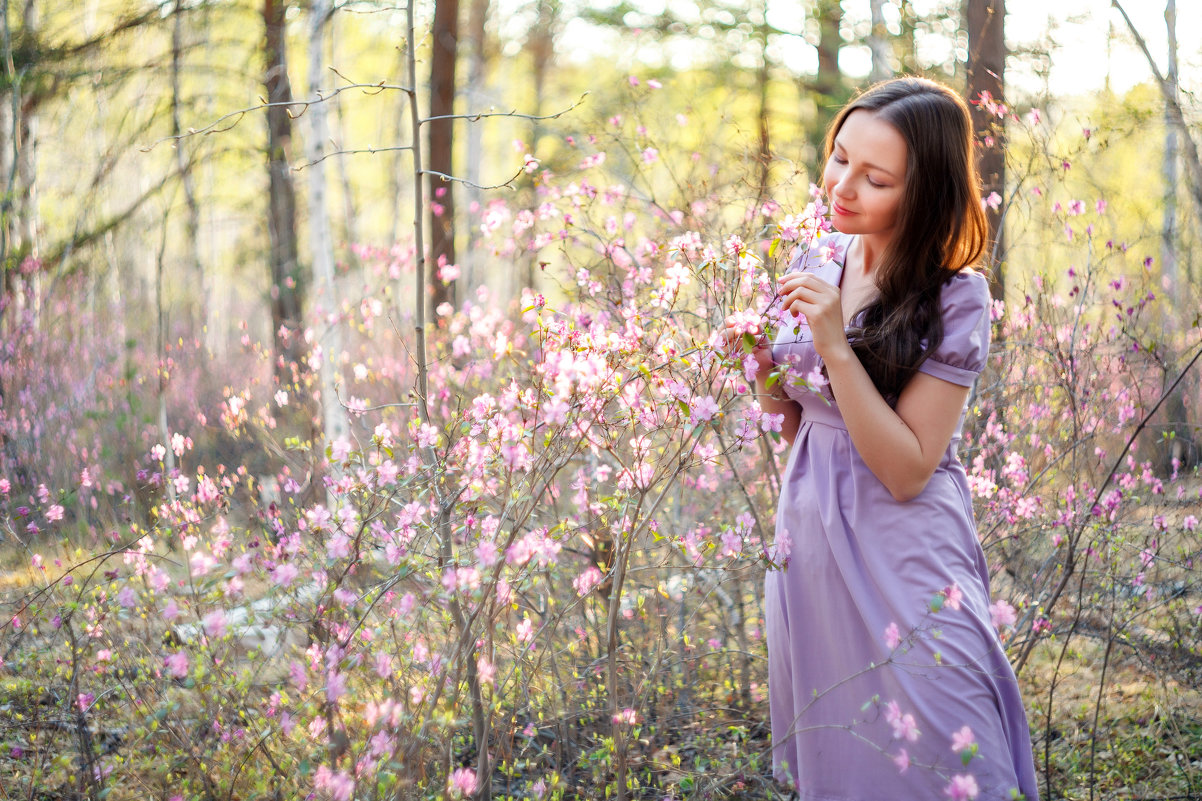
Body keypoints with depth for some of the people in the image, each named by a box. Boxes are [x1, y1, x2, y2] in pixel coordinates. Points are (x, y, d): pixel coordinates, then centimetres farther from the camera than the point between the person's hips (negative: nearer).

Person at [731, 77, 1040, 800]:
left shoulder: (956, 299, -14)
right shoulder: (820, 264, 3)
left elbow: (907, 471, -19)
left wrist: (836, 346, -24)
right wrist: (766, 373, -7)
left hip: (905, 560, -6)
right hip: (808, 545, 6)